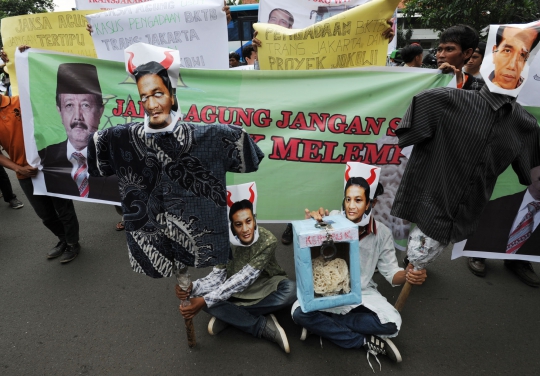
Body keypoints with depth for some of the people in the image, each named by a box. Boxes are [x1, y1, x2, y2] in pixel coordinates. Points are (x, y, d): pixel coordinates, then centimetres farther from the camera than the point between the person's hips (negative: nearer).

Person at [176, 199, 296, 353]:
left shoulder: (268, 241, -29)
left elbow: (244, 278, -34)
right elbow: (218, 275, -18)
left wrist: (206, 301, -41)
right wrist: (193, 287, -39)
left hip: (265, 285, -2)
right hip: (234, 291, 2)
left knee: (291, 290, -34)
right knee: (201, 295, -26)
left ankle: (229, 316, -21)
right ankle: (265, 327, -22)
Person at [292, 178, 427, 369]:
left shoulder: (382, 233, -11)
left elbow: (391, 272, -6)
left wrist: (407, 275, -31)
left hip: (363, 293, 1)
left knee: (392, 323, -25)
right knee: (299, 313, -26)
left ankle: (321, 324, -12)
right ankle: (367, 342, -15)